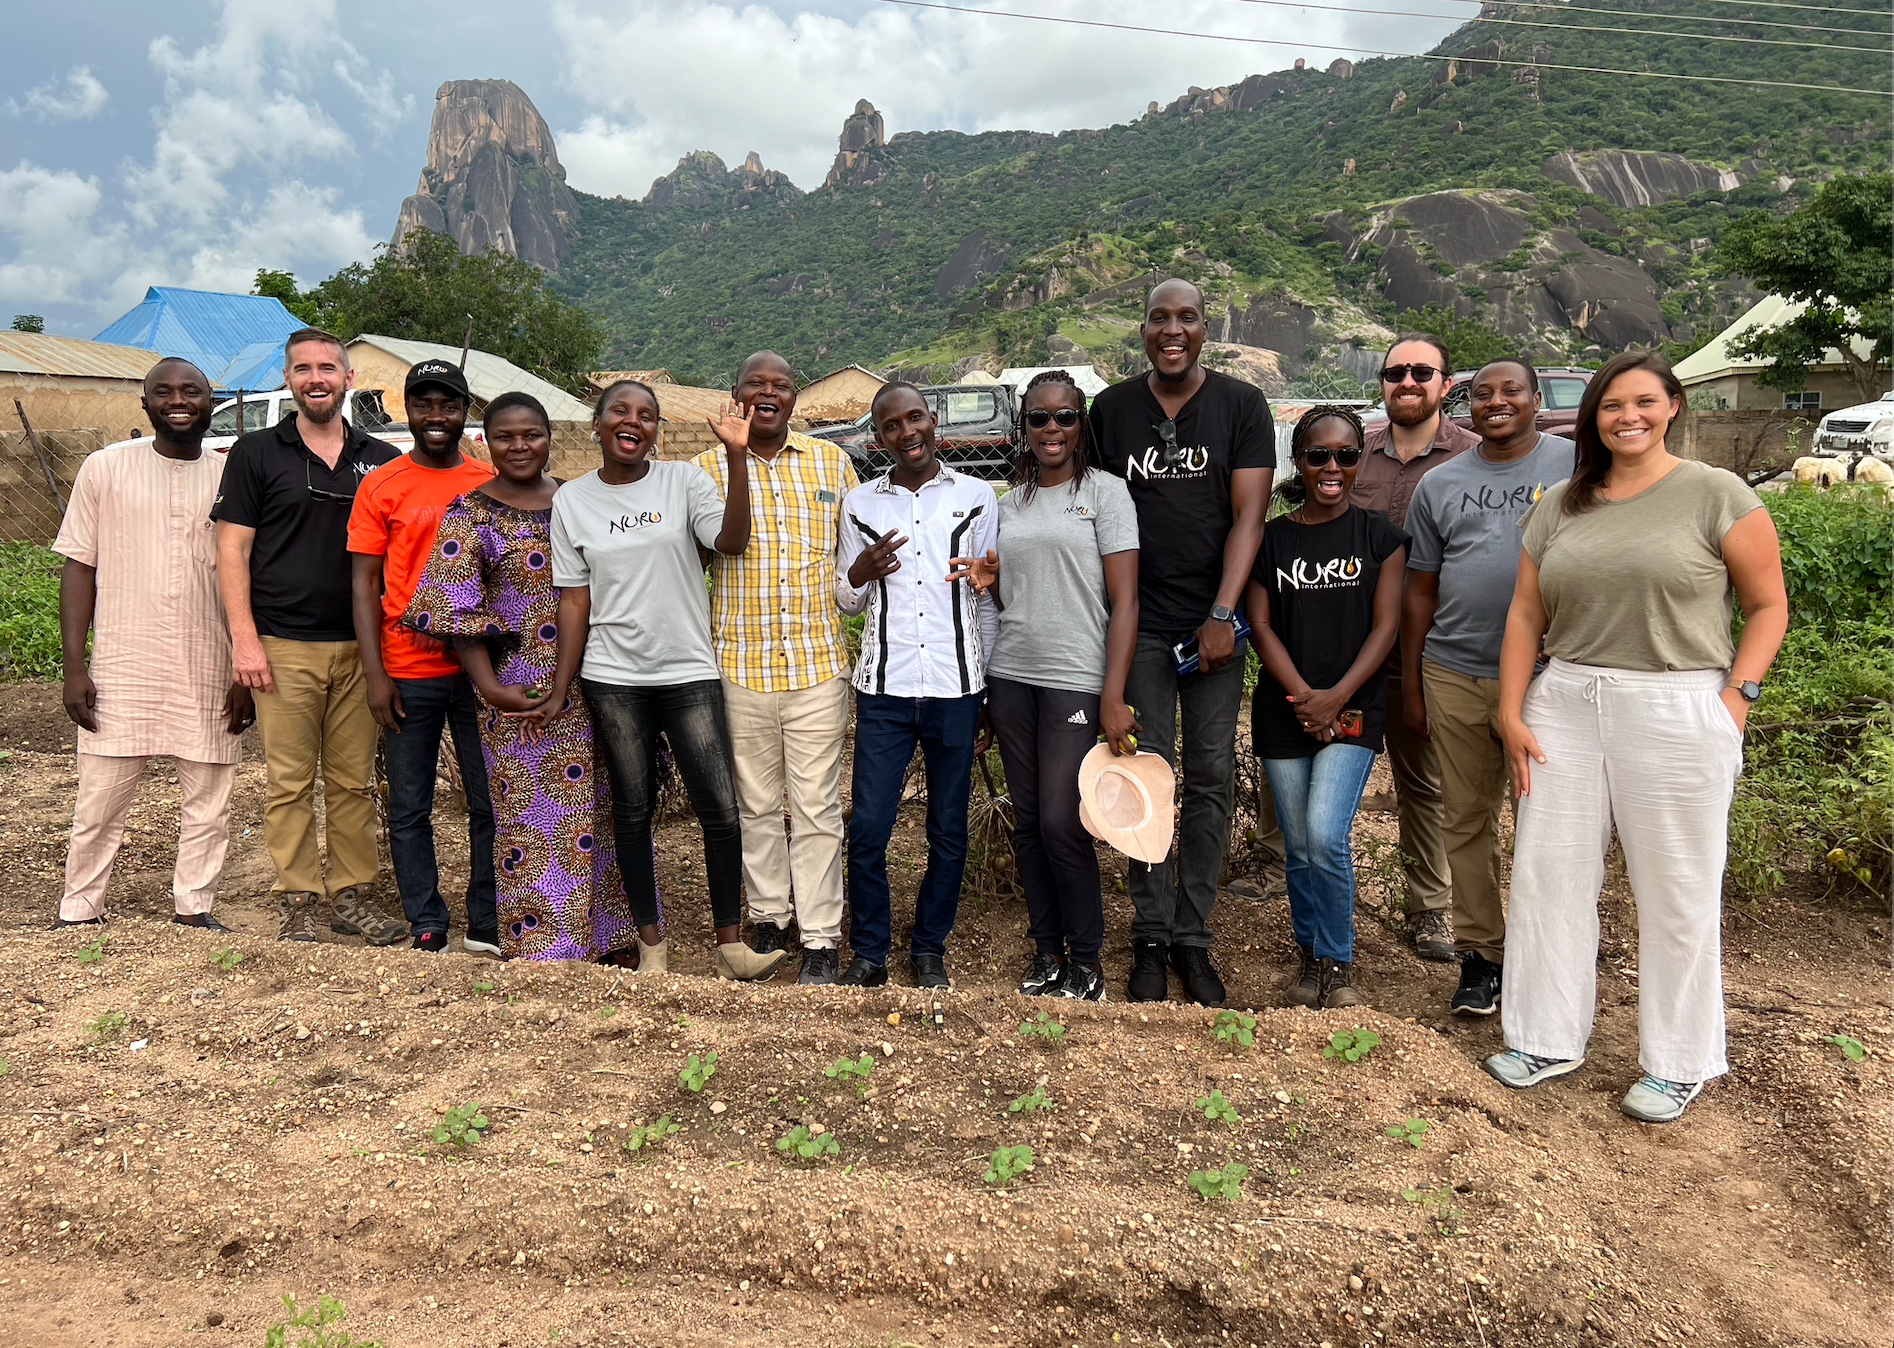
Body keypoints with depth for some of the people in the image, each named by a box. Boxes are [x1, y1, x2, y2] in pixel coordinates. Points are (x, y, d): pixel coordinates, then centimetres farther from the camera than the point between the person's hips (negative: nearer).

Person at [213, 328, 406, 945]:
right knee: (288, 782, 1)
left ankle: (354, 895, 17)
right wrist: (244, 638, -8)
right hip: (284, 645, -2)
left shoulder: (381, 460, 11)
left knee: (355, 779, 7)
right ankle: (298, 901, 12)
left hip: (359, 646, 2)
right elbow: (232, 549, 1)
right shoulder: (257, 453, 4)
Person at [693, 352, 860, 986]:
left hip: (818, 662, 0)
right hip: (742, 665, 0)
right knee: (756, 801, 12)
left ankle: (821, 937, 13)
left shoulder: (831, 461, 8)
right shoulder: (707, 469, 4)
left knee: (816, 805, 3)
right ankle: (769, 912, 31)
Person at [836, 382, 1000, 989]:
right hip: (884, 689, 1)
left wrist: (989, 693, 5)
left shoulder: (976, 497, 4)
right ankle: (869, 951, 17)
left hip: (956, 688, 0)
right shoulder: (860, 504, 7)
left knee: (948, 831, 8)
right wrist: (859, 572, -9)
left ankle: (929, 947, 25)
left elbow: (990, 600, 7)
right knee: (867, 830, 0)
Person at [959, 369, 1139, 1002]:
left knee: (1061, 822, -6)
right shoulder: (1010, 501, 14)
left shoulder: (1105, 491, -2)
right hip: (1011, 676, 5)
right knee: (1028, 820, 8)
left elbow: (1124, 601, -7)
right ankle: (1047, 950, 21)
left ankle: (1086, 963, 10)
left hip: (1075, 680, -5)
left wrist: (1113, 697, -15)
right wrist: (988, 578, 1)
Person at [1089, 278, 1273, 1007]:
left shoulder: (1241, 405, 3)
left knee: (1210, 780, 4)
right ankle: (1151, 938, 13)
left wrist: (1223, 615, -13)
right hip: (1139, 624, 0)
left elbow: (1248, 514, -4)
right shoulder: (1111, 408, 7)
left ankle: (1193, 938, 15)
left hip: (1214, 624, 0)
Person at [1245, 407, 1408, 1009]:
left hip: (1354, 709, -2)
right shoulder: (1272, 539, 6)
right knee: (1299, 846, 8)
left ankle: (1339, 966, 4)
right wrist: (1304, 695, -11)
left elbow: (1385, 626, -2)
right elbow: (1261, 627, 2)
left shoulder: (1380, 536, 2)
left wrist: (1336, 698, -13)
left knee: (1327, 836, -15)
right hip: (1284, 711, 2)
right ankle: (1311, 960, 26)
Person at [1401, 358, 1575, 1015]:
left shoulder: (1577, 465, 4)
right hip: (1455, 675, 3)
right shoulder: (1439, 484, 11)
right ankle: (1479, 955, 20)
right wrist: (1411, 686, 10)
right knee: (1466, 821, 8)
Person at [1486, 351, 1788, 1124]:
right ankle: (1548, 1039, 25)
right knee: (1548, 875, 8)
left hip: (1677, 713, -4)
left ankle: (1679, 1062, 24)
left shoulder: (1718, 496, -2)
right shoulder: (1561, 505, 10)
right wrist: (1511, 712, 3)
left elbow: (1768, 605, 0)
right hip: (1565, 708, 4)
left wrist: (1737, 696, -11)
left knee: (1677, 894, 6)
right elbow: (1525, 615, 9)